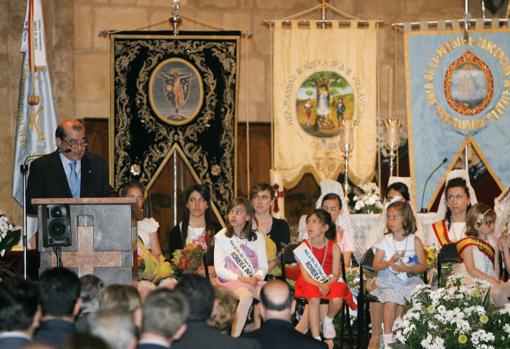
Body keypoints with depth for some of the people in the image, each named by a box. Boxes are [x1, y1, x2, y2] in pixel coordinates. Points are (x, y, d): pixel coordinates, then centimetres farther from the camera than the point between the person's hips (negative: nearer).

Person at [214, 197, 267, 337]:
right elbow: (219, 269, -3)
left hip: (253, 280, 4)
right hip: (230, 280, -3)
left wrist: (257, 277, -13)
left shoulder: (257, 237, 13)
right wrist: (240, 278, -16)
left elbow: (263, 266, 10)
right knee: (246, 296, -37)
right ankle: (234, 339, -36)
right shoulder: (222, 237, 3)